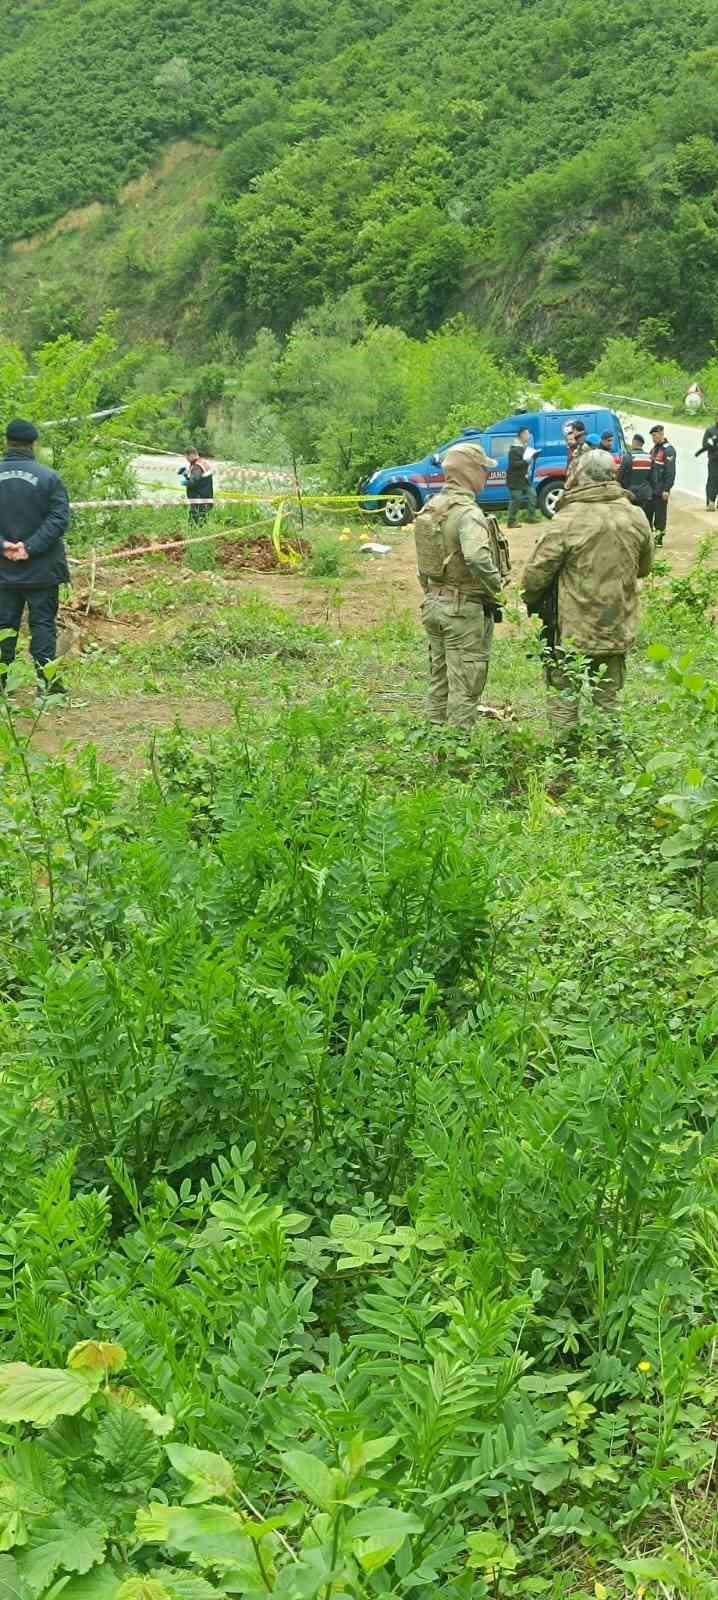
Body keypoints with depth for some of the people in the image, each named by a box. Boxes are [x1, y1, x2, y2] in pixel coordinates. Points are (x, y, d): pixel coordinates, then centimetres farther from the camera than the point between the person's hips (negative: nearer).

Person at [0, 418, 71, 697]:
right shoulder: (49, 477, -8)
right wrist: (30, 547, -13)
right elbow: (59, 519, -12)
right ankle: (46, 681, 2)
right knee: (43, 623, 4)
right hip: (42, 569, -2)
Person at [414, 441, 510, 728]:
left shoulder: (430, 508, 8)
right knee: (464, 688, 0)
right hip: (465, 608, -8)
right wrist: (495, 589, -20)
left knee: (439, 681, 17)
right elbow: (477, 557, -35)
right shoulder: (467, 512, -19)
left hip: (433, 604, 8)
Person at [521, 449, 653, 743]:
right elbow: (644, 567, 14)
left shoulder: (568, 519, -16)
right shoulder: (636, 517, -1)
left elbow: (536, 573, -13)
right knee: (608, 699, 15)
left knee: (564, 698, 7)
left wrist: (531, 601, 7)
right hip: (618, 630, 4)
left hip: (573, 630, -4)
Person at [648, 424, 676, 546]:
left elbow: (670, 472, -17)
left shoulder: (668, 450, -12)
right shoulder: (655, 449, 16)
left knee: (660, 514, -2)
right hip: (651, 488, 9)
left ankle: (658, 538, 3)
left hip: (661, 489, -9)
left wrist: (666, 489, -20)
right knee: (648, 513, 11)